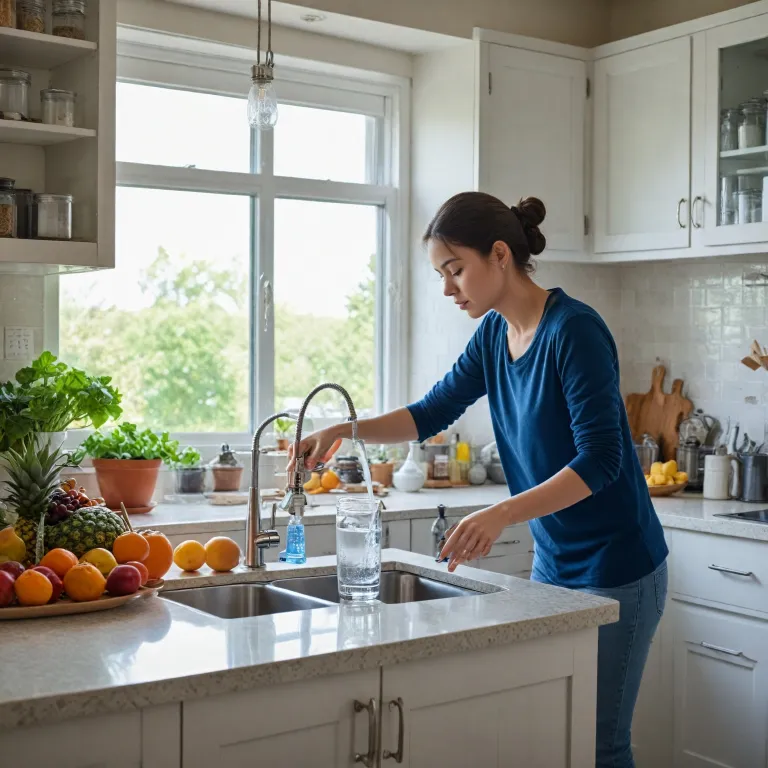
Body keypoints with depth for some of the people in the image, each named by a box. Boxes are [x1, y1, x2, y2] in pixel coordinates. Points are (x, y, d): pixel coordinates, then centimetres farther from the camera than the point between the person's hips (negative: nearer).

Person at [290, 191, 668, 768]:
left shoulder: (574, 329, -20)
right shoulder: (493, 333, 3)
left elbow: (600, 459, -23)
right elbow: (434, 412, 11)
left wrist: (503, 514, -34)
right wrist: (342, 431, -2)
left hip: (616, 569, -7)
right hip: (553, 564, 7)